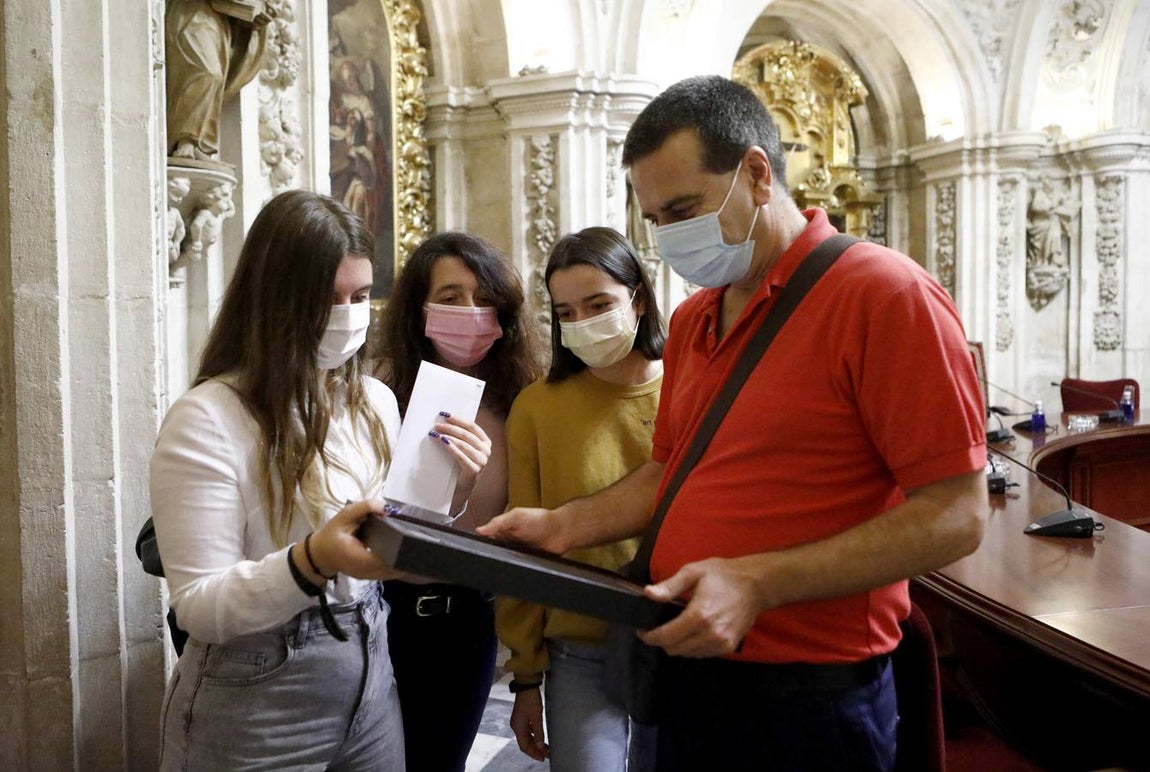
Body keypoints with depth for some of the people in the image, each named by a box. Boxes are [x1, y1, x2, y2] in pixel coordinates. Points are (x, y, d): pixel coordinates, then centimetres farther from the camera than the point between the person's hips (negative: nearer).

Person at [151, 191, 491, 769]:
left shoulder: (376, 401, 1)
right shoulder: (207, 420, -17)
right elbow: (198, 609, -18)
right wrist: (313, 562, -33)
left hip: (371, 681, 6)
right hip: (255, 709, -5)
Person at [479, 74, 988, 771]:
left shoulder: (885, 294, -16)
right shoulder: (692, 320, 9)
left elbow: (955, 517, -19)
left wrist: (756, 582, -25)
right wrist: (564, 526, 1)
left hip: (806, 694, -7)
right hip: (684, 670, 7)